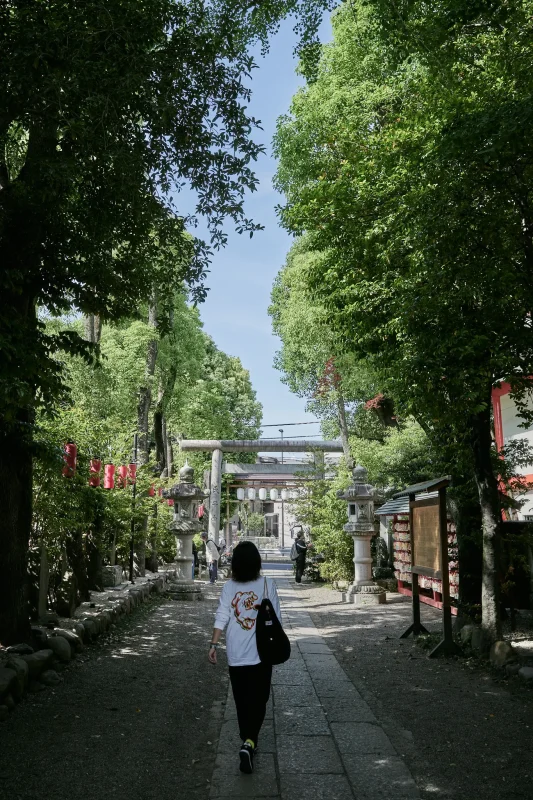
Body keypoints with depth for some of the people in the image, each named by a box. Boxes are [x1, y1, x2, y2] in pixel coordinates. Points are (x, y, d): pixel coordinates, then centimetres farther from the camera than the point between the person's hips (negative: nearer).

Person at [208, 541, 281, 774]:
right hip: (261, 653, -2)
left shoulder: (229, 587, -4)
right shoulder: (267, 585, -8)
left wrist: (213, 644, -3)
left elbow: (221, 617, -8)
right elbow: (276, 620, -3)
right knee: (257, 701, 7)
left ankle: (247, 743, 27)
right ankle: (249, 742, -11)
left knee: (242, 701, 16)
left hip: (236, 654, 2)